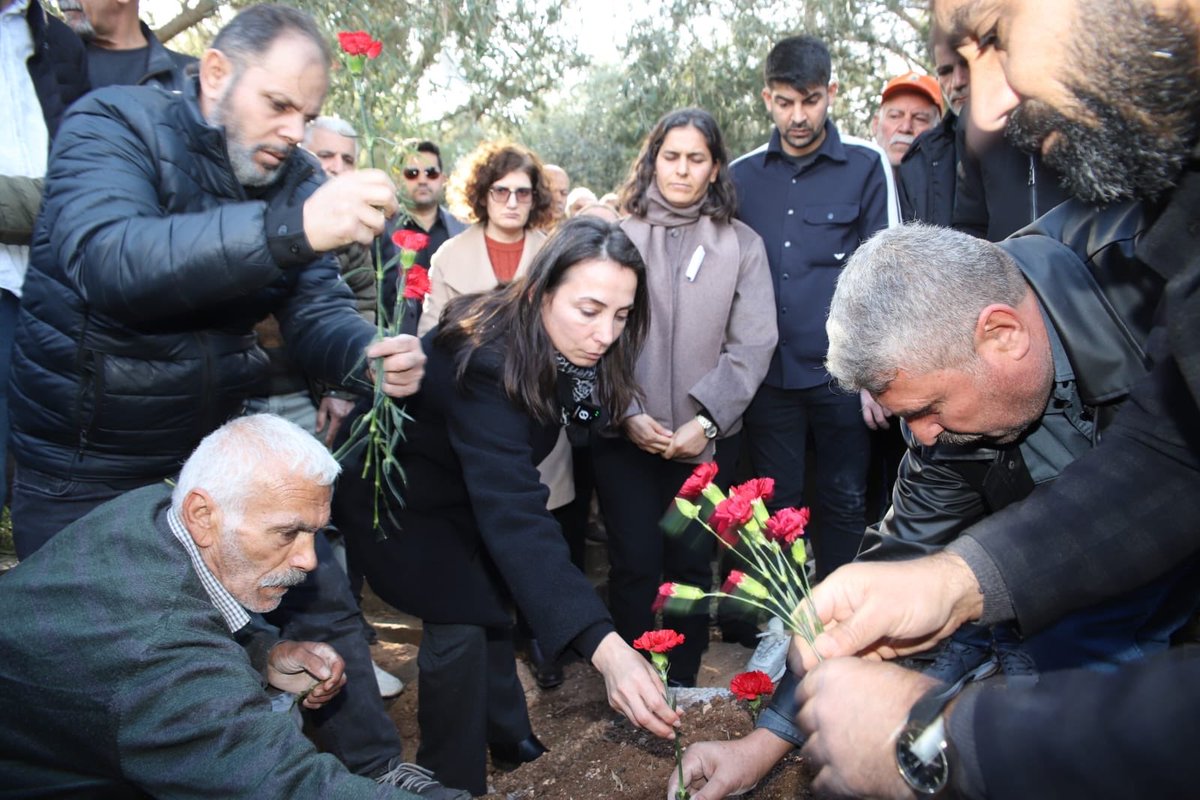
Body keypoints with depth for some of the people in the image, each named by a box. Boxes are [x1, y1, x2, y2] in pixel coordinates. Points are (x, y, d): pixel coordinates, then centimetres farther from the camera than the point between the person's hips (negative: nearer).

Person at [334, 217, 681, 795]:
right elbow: (512, 516, -51)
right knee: (462, 619, -14)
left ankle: (504, 731, 35)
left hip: (472, 484, 7)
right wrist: (603, 646, -59)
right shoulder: (487, 360, -40)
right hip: (399, 490, -7)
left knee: (493, 599, 13)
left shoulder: (557, 345, -17)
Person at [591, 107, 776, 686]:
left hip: (708, 437, 1)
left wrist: (706, 419, -10)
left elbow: (753, 343, 0)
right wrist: (626, 414, -11)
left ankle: (682, 686, 26)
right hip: (625, 433, -1)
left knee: (692, 562, 8)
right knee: (635, 563, 1)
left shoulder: (742, 244, 6)